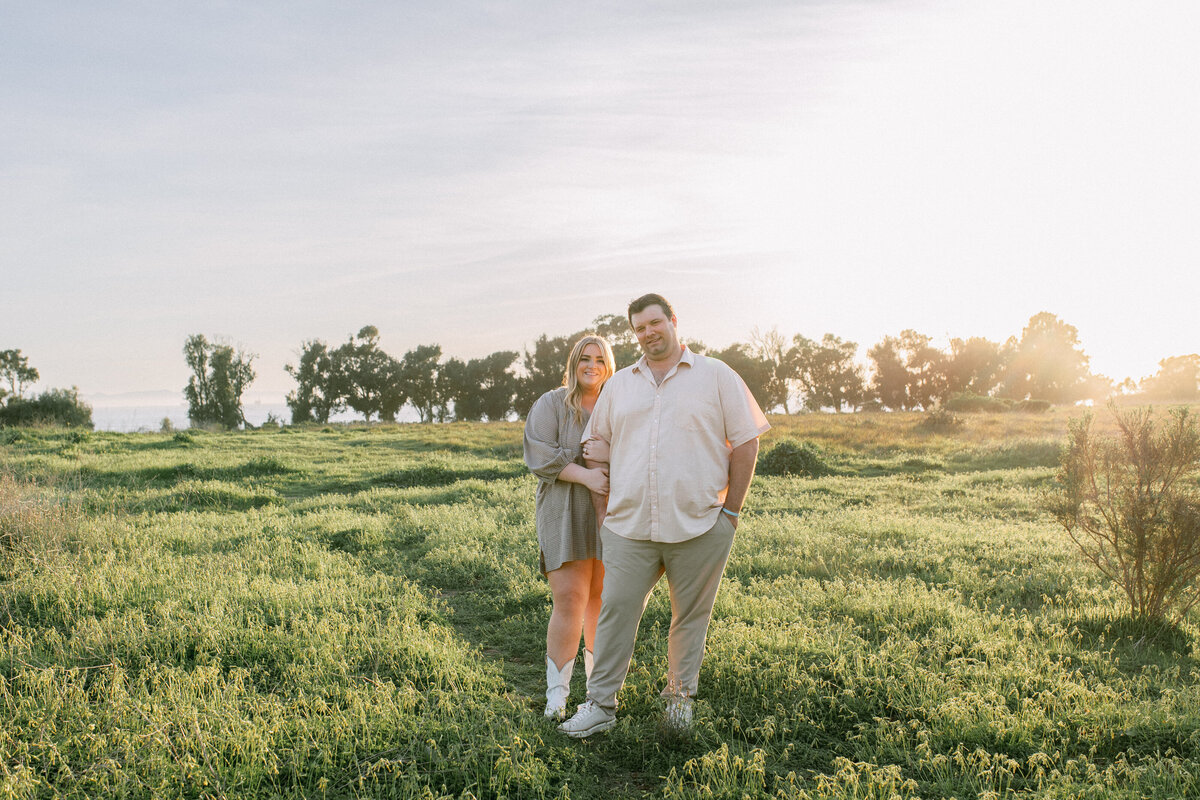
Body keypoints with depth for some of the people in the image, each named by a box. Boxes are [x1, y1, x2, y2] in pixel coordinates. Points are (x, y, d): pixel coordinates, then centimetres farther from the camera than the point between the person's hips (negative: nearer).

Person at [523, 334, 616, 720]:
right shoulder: (550, 405, 0)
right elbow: (539, 456, -11)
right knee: (569, 601, -10)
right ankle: (556, 695, -2)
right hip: (567, 515, -3)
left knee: (603, 598, 10)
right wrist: (584, 474, -22)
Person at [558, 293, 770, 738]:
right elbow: (596, 443, 22)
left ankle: (680, 694, 27)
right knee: (615, 611, 0)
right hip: (629, 527, 2)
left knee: (691, 615, 9)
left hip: (699, 526, -2)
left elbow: (746, 442, 2)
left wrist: (731, 509, -1)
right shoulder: (619, 384, 14)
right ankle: (600, 704, 10)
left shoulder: (716, 376, 3)